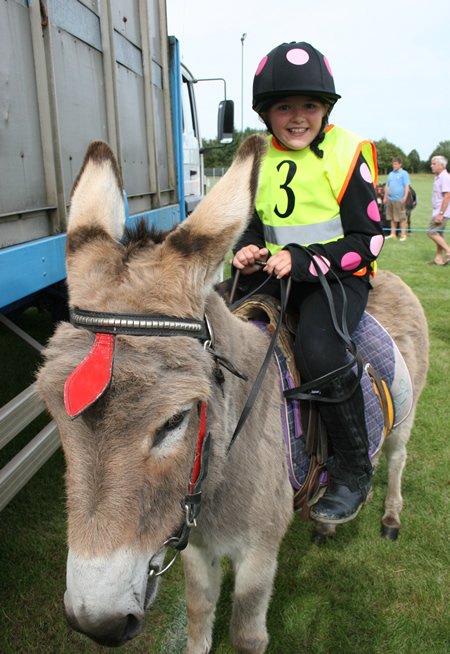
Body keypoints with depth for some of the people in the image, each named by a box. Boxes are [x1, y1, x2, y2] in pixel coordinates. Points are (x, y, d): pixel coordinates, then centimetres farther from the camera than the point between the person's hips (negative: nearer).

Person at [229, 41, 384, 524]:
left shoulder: (348, 154, -6)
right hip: (273, 272, 6)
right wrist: (249, 249, -7)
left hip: (338, 276, -6)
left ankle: (354, 472, -10)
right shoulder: (258, 160, 9)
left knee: (317, 351, -32)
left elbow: (367, 241, -9)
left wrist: (303, 260, -22)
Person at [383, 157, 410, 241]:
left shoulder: (404, 173, 0)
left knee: (401, 218, -5)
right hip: (390, 199, 6)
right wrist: (385, 197, 18)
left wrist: (405, 196, -17)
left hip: (399, 199, -6)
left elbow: (407, 186, -6)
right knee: (392, 218, 9)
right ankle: (393, 234, 17)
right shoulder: (391, 174, 18)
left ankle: (403, 234, -1)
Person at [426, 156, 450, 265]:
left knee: (431, 232, -12)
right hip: (438, 211, 10)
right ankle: (439, 258, 16)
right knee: (438, 234, 11)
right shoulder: (438, 177, 15)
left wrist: (440, 214, -25)